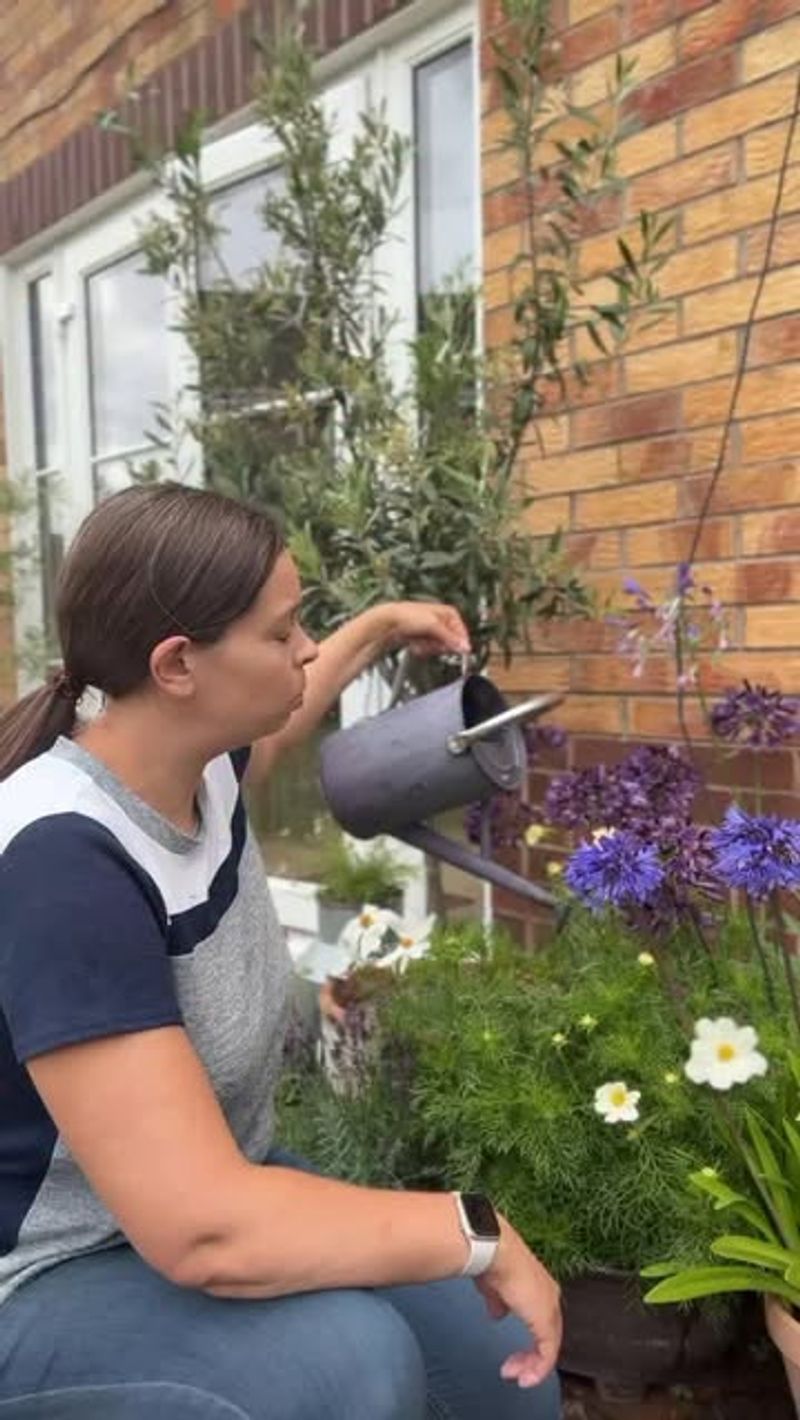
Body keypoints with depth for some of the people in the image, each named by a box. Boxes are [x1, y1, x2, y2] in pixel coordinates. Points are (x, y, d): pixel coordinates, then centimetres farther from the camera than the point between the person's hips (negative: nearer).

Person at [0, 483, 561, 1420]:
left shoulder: (197, 764, -7)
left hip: (207, 1186, 8)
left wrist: (379, 627, 32)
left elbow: (279, 715, 22)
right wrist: (477, 1231, -29)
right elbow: (203, 1230, -38)